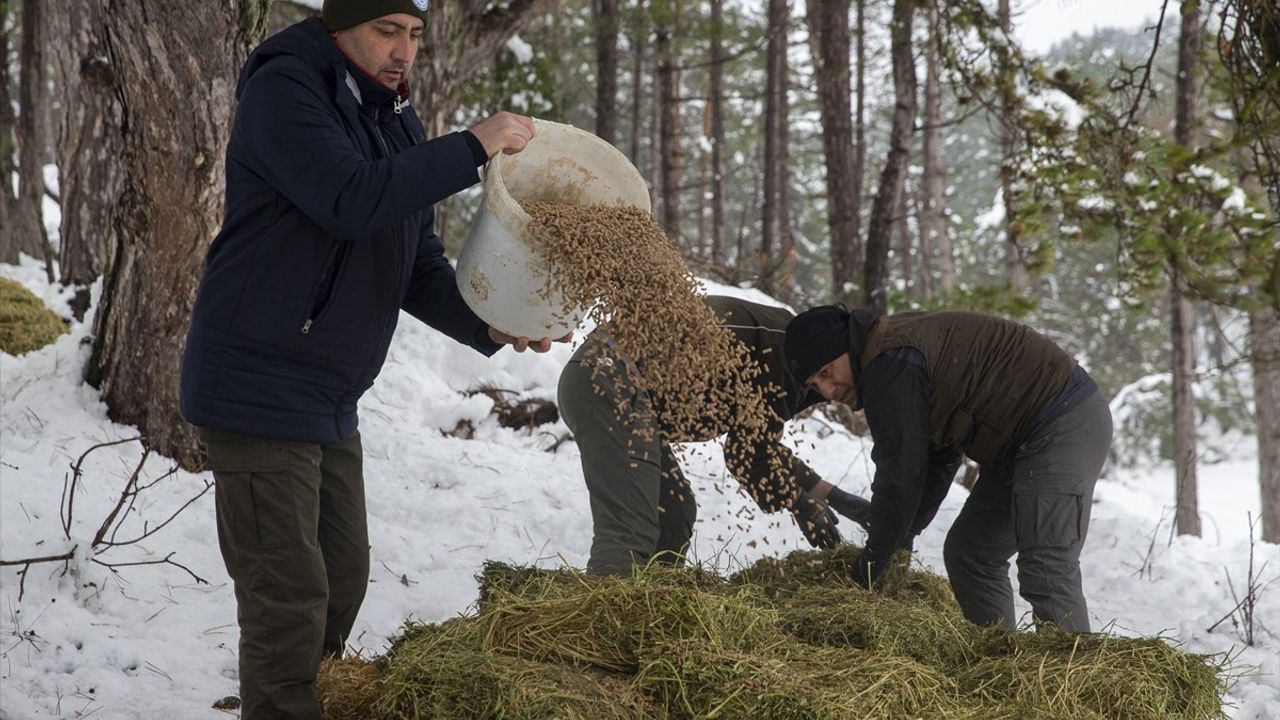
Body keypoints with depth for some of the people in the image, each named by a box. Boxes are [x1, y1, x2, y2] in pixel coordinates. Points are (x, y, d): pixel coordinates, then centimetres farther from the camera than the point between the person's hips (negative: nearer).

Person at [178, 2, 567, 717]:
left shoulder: (395, 121, 13)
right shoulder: (284, 90, -13)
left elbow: (419, 267, 12)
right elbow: (351, 198, -28)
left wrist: (486, 327, -5)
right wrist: (471, 149, -24)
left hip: (330, 402, 9)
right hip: (260, 387, -9)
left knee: (343, 578, 15)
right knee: (289, 597, -8)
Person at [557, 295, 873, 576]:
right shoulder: (782, 345, -5)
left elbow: (753, 441, 32)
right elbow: (750, 449, -7)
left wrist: (833, 496, 32)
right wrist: (802, 505, 5)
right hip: (614, 386, -11)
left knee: (673, 513, 17)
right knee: (627, 530, -23)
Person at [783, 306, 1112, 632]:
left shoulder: (889, 367, -17)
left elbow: (901, 477, -17)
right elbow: (937, 460, 19)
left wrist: (866, 569, -8)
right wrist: (899, 541, 14)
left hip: (1062, 426, -11)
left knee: (1047, 572, -18)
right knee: (968, 554, 14)